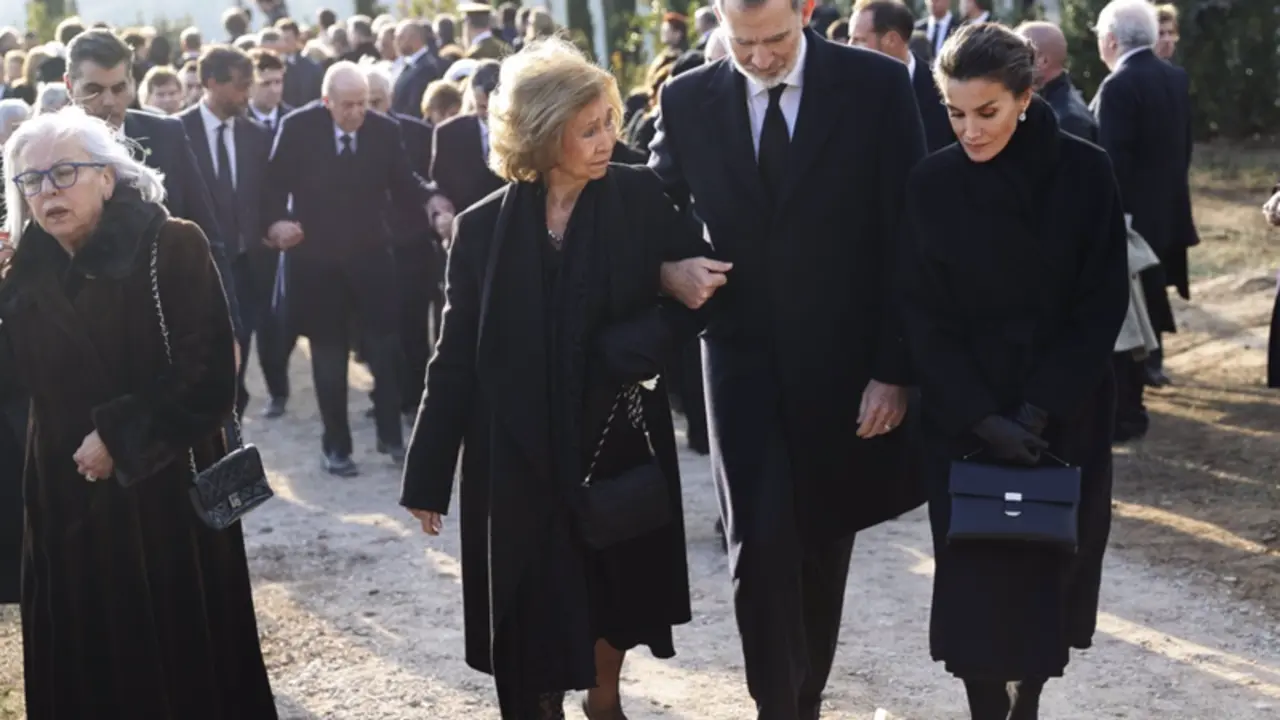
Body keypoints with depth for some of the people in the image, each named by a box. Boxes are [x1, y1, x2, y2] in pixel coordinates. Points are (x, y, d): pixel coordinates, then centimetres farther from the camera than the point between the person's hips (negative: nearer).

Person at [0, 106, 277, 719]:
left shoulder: (172, 247, -9)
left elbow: (208, 369, -15)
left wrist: (121, 437, -15)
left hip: (164, 498, -4)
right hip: (68, 502, 4)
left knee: (185, 663, 4)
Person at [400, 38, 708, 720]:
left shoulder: (642, 198, -7)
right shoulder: (485, 227, -7)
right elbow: (456, 358, -4)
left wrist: (624, 352, -20)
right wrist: (428, 476, -4)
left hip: (618, 436, 1)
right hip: (520, 453, -1)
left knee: (615, 586, 17)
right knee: (533, 607, 4)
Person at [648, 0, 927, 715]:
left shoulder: (878, 86, -7)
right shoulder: (689, 100, -1)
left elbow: (907, 236, -6)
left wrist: (895, 368, -9)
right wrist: (670, 268, -10)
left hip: (845, 362, 0)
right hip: (743, 358, 1)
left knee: (823, 543, 11)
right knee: (761, 543, -12)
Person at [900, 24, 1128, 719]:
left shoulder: (1084, 172, -8)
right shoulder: (932, 184, -6)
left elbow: (1102, 304, -6)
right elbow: (925, 317, -5)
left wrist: (1042, 407, -15)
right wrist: (983, 416, -15)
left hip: (1066, 416, 0)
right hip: (965, 419, 0)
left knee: (1050, 563, 8)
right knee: (976, 573, -1)